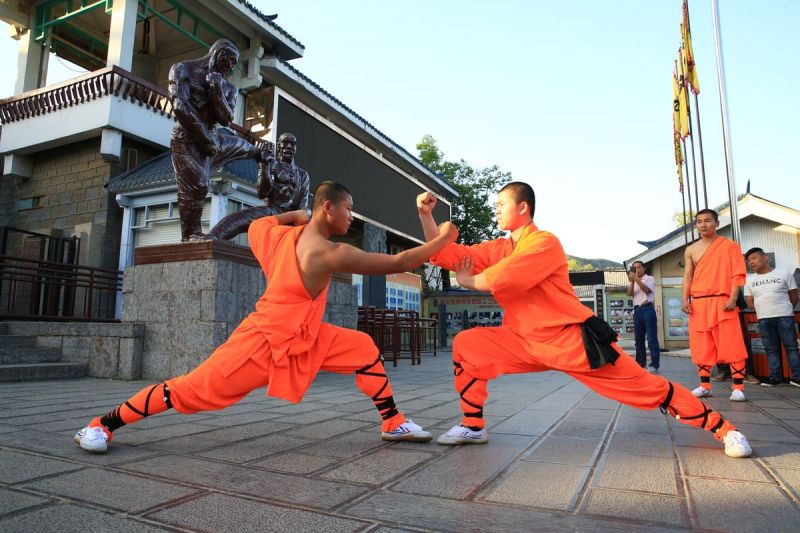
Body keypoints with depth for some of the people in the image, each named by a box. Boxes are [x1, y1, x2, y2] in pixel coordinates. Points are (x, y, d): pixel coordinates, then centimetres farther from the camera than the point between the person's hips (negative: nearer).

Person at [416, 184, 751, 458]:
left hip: (573, 339, -6)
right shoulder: (497, 249, 9)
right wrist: (426, 215, -4)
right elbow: (445, 254, 4)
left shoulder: (545, 243, -15)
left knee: (642, 386, -3)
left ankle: (721, 427, 18)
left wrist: (468, 281, -8)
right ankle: (473, 427, 6)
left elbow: (503, 279, -27)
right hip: (526, 342, 7)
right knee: (466, 345, -5)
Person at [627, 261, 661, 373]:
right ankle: (640, 364, 11)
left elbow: (646, 290, -11)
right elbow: (629, 294, 5)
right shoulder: (634, 282, 23)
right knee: (638, 339, 6)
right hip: (637, 310, 6)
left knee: (652, 338, -9)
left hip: (647, 309, -6)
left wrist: (636, 279, -15)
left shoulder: (650, 278, 8)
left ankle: (654, 365, -12)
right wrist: (632, 281, -8)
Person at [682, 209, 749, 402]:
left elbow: (737, 274, -3)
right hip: (698, 303, 4)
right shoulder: (691, 250, 13)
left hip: (722, 301, -4)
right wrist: (685, 299, -2)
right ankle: (705, 386, 13)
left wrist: (732, 299, -14)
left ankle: (738, 387, 0)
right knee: (701, 347, 5)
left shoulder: (729, 246, 4)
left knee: (732, 345, -6)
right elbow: (688, 276, 11)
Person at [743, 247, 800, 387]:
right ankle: (775, 377, 9)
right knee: (771, 349, 5)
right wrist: (765, 309, 4)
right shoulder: (749, 281, 9)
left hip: (784, 316, -2)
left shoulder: (784, 274, 3)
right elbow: (750, 303, 10)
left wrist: (784, 310, 9)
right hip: (763, 319, 3)